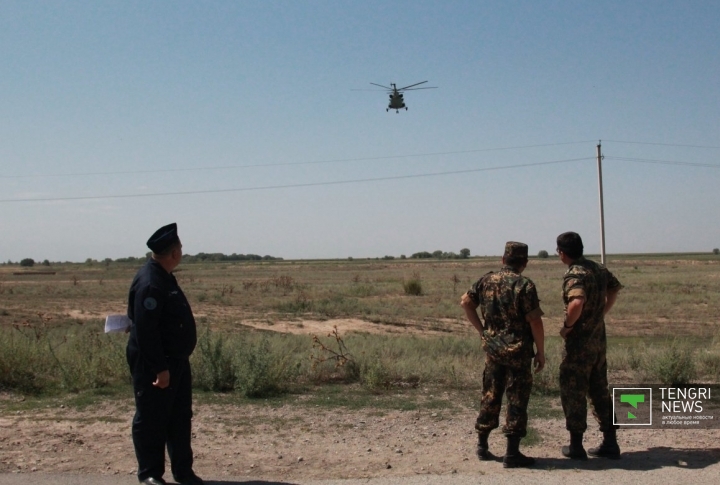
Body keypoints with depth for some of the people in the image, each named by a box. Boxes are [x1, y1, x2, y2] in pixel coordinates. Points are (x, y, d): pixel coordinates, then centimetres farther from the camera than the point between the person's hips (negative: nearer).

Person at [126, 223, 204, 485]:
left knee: (180, 417, 14)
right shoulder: (149, 283, -21)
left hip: (176, 360, 10)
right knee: (151, 419, 3)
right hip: (154, 365, -10)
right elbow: (145, 330, -26)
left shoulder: (164, 277, 11)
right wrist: (159, 368, -25)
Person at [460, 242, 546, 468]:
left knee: (490, 396, 16)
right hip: (518, 350, -5)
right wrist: (541, 352, -6)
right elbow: (535, 321, -15)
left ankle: (482, 445, 25)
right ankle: (512, 454, 3)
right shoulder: (525, 285, -14)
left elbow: (466, 302, 12)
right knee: (517, 399, 1)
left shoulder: (486, 280, 3)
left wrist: (481, 329, 13)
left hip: (492, 348, 5)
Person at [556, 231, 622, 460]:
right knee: (600, 391, 16)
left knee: (573, 393, 3)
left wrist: (567, 326, -20)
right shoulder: (598, 269, 7)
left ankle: (576, 446, 10)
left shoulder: (574, 274, -19)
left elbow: (577, 302, -37)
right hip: (599, 340, 8)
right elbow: (615, 287, 25)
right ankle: (610, 443, 20)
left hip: (579, 342, -8)